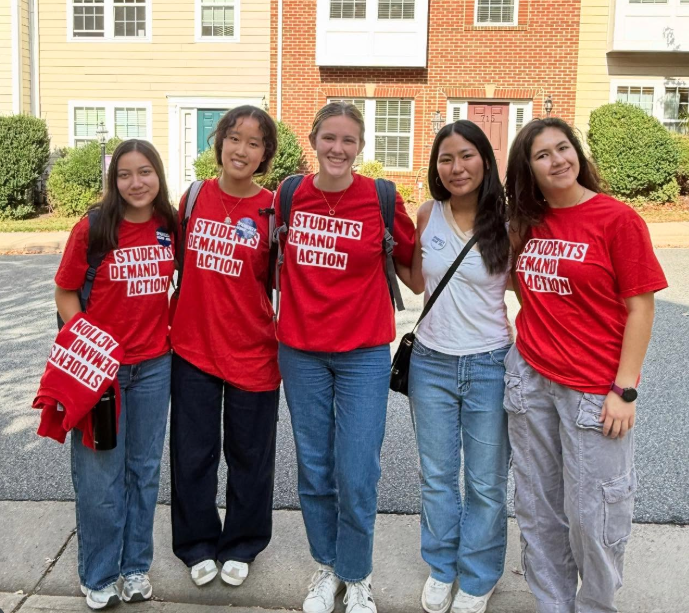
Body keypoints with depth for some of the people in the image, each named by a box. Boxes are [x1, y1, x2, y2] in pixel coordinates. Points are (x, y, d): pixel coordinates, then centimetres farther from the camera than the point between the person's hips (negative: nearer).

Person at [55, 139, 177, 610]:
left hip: (154, 365, 3)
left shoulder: (170, 228, 0)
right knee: (100, 474, 5)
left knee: (144, 468, 14)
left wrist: (170, 327, 2)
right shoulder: (92, 229, -10)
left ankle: (137, 566, 30)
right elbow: (65, 292, -4)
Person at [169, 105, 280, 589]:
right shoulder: (195, 197, 1)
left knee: (249, 456, 13)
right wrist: (172, 315, 7)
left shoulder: (273, 209, -7)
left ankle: (241, 546, 34)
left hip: (252, 352, -2)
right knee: (192, 453, 13)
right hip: (192, 347, 3)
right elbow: (181, 262, 12)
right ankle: (198, 544, 34)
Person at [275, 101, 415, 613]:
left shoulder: (381, 197, -7)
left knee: (357, 474, 0)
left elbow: (409, 259, 6)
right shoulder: (290, 194, 1)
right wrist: (298, 301, 11)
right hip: (300, 350, 3)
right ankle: (327, 565, 33)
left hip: (363, 353, -2)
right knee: (314, 469, 12)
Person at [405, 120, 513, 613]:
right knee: (437, 478, 15)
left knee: (486, 483, 10)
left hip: (489, 364, -2)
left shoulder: (508, 222, -8)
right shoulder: (428, 215, -1)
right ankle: (441, 569, 35)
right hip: (431, 363, 3)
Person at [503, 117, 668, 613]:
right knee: (538, 509, 14)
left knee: (591, 515, 4)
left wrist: (625, 389, -12)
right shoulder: (528, 223, 7)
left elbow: (640, 308, -8)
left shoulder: (618, 219, -8)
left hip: (594, 389, -5)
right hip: (530, 377, 5)